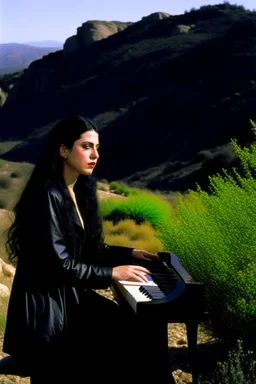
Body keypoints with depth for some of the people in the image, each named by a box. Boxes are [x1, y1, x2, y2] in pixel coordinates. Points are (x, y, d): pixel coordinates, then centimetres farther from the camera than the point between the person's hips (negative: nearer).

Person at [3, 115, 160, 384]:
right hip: (45, 302, -9)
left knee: (130, 327, -4)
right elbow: (57, 265, -23)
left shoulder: (79, 191, 9)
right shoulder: (48, 195, -20)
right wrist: (112, 274, -18)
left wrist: (128, 254, 9)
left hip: (71, 294, 9)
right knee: (122, 339, -13)